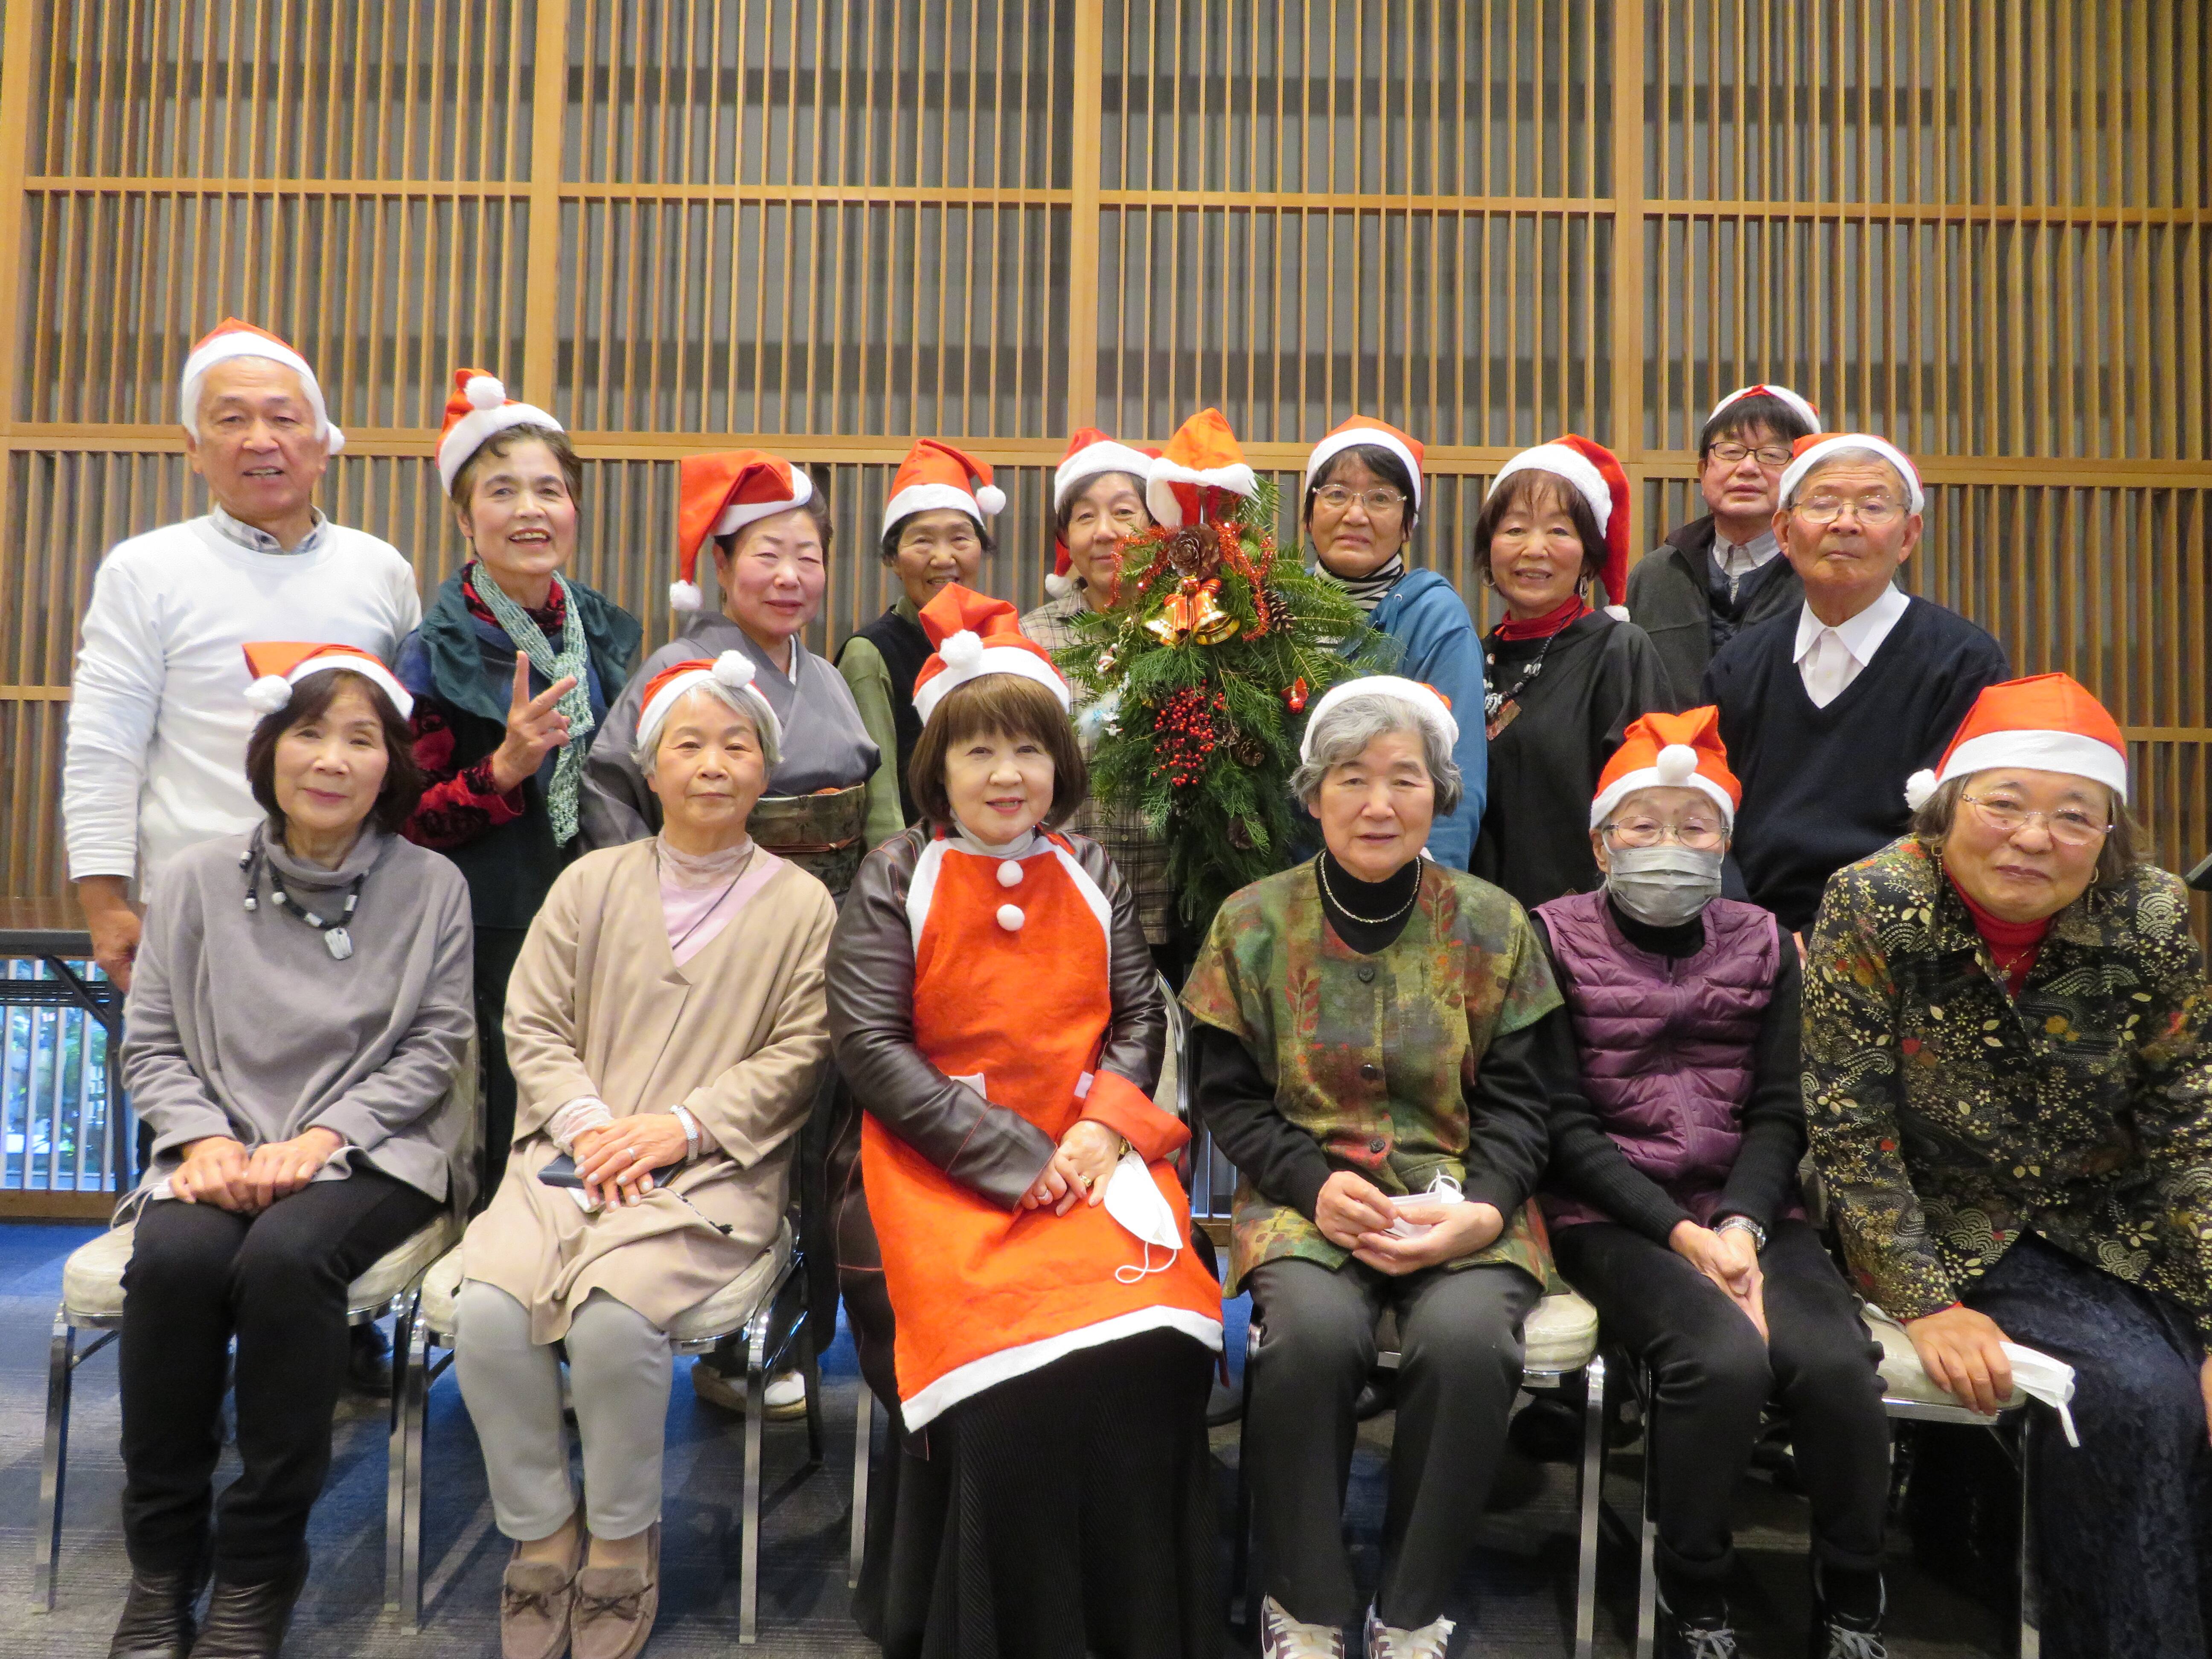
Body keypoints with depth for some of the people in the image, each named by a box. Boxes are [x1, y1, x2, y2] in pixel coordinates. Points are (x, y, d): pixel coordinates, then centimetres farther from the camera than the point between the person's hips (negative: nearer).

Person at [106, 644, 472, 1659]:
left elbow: (434, 1047, -2)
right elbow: (151, 1043, 7)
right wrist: (205, 1140, -11)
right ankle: (160, 1565, -10)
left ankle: (257, 1574, -15)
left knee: (286, 1256, -32)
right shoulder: (197, 878, 8)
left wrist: (317, 1140, -14)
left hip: (370, 1154, -2)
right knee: (175, 1256, -30)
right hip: (221, 1150, 2)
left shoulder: (431, 888, 2)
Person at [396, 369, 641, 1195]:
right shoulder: (438, 654, -5)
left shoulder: (608, 633, 9)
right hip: (493, 939, -4)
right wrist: (503, 769, -20)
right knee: (511, 1150, -1)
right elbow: (403, 822, -7)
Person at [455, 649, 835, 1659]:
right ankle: (541, 1536, 1)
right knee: (488, 1310, -23)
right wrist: (586, 1120, -7)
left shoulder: (801, 906, 5)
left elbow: (796, 1056, 0)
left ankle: (622, 1542, -2)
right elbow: (533, 1024, 10)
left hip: (712, 1169, -3)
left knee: (613, 1317, -29)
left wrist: (683, 1125, -11)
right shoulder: (591, 883, 13)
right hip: (576, 1151, 3)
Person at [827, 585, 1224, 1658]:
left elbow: (1140, 1015, 13)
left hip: (1089, 1157, 3)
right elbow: (869, 1044, -5)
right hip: (940, 1169, -2)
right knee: (1013, 1382, -27)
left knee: (1154, 1346, -24)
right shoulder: (896, 882, 4)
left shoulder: (1090, 877, 14)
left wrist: (1107, 1128, -8)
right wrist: (1013, 1156, -12)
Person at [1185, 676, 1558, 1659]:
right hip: (1304, 1196, 0)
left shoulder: (1493, 924, 4)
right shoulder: (1255, 922, 2)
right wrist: (1315, 1185, -14)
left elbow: (1514, 1099, 4)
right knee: (1312, 1331, -32)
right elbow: (1228, 1096, 3)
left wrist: (1481, 1209, -14)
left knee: (1466, 1338, -30)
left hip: (1460, 1196, 1)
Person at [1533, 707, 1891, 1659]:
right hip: (1614, 1218, -3)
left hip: (1751, 1212, 3)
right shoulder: (1558, 941, 1)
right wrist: (1681, 1233, -15)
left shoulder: (1761, 946, 12)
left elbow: (1778, 1113, 5)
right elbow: (1567, 1123, -5)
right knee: (1725, 1357, -30)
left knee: (1836, 1364, -25)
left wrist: (1741, 1226, -13)